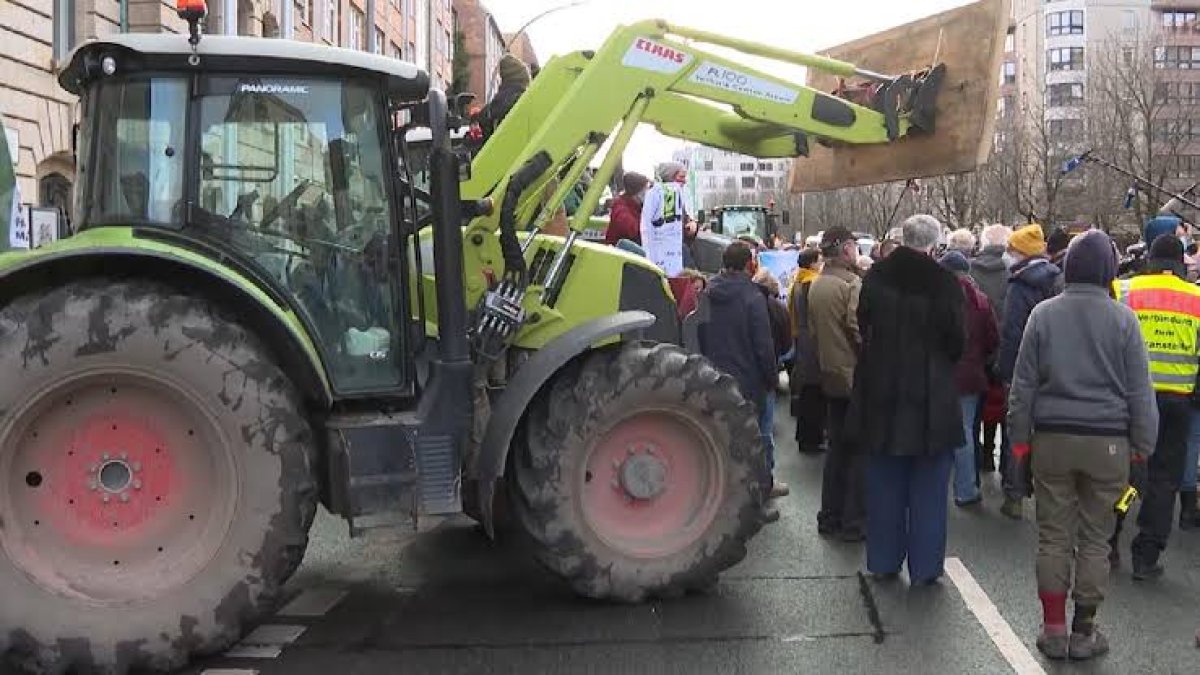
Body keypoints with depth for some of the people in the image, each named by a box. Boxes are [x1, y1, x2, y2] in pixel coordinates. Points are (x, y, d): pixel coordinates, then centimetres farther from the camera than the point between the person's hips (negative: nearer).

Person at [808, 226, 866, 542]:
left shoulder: (816, 285, 7)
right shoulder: (852, 284, -17)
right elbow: (860, 329, -25)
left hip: (831, 376, 8)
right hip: (856, 376, -8)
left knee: (837, 447, 17)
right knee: (860, 449, 1)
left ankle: (830, 517, 23)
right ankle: (853, 522, 5)